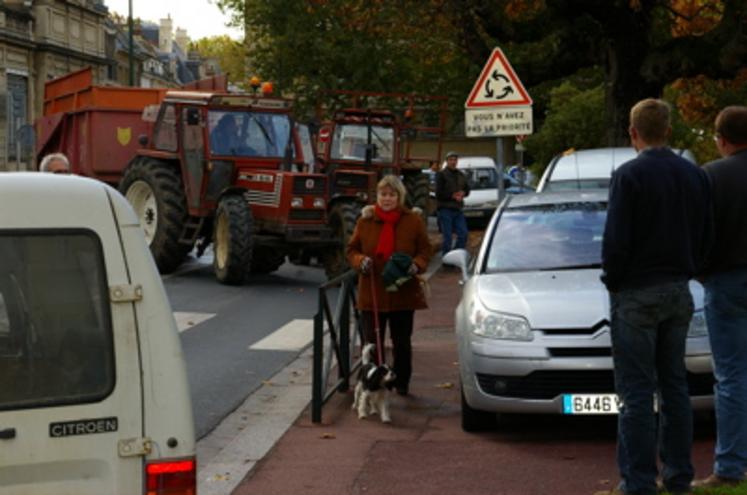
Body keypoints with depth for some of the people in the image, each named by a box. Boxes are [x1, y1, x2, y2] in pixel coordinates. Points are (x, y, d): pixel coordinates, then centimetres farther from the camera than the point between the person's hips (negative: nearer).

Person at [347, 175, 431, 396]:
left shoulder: (413, 220, 0)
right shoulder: (365, 220, 2)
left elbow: (425, 251, 4)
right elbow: (352, 249, 10)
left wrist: (415, 266, -16)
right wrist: (360, 261, -12)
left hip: (403, 293, 0)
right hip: (372, 293, 0)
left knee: (402, 342, 11)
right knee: (372, 342, 2)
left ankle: (402, 382, 26)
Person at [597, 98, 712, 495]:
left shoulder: (628, 176, -14)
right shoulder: (695, 176, 6)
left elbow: (616, 240, -16)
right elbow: (704, 238, 11)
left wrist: (613, 281, -2)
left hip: (635, 294, -6)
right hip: (678, 292, 6)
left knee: (636, 392, -3)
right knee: (674, 385, 14)